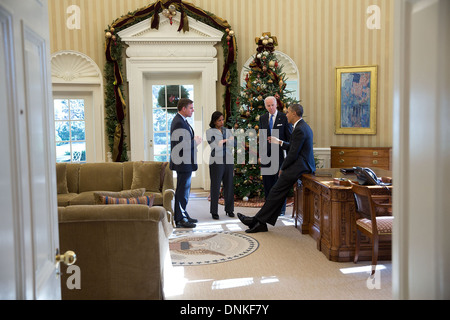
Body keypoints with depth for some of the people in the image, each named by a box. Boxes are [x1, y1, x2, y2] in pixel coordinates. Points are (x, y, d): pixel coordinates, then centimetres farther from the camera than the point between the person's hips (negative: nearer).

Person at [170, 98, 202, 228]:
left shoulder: (182, 120, 14)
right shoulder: (179, 123, -20)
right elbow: (182, 145, -26)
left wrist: (193, 140, 3)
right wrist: (195, 142, -13)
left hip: (186, 163, 11)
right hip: (183, 163, -11)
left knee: (184, 189, 18)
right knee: (182, 190, -4)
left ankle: (183, 214, 29)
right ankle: (179, 220, 3)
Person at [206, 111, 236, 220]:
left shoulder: (228, 131, 16)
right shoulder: (209, 132, 4)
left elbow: (233, 143, 3)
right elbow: (214, 146, -9)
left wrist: (221, 142, -11)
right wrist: (227, 140, 0)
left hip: (229, 161, 4)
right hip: (216, 161, -4)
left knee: (229, 185, 5)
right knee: (215, 186, -3)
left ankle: (229, 209, 15)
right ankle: (214, 211, 5)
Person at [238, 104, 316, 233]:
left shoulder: (299, 130, -17)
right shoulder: (303, 126, 17)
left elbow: (293, 154, -18)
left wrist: (282, 169, -7)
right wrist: (279, 142, 20)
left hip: (299, 167, -10)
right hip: (304, 165, 10)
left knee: (276, 192, -6)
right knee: (278, 193, 7)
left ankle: (257, 220, 1)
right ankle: (261, 223, 6)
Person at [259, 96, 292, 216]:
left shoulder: (284, 117, -2)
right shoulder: (262, 118, 11)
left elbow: (289, 137, -1)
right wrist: (261, 153, 9)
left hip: (280, 154, -4)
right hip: (266, 155, 4)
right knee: (267, 182, 7)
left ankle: (281, 209, 10)